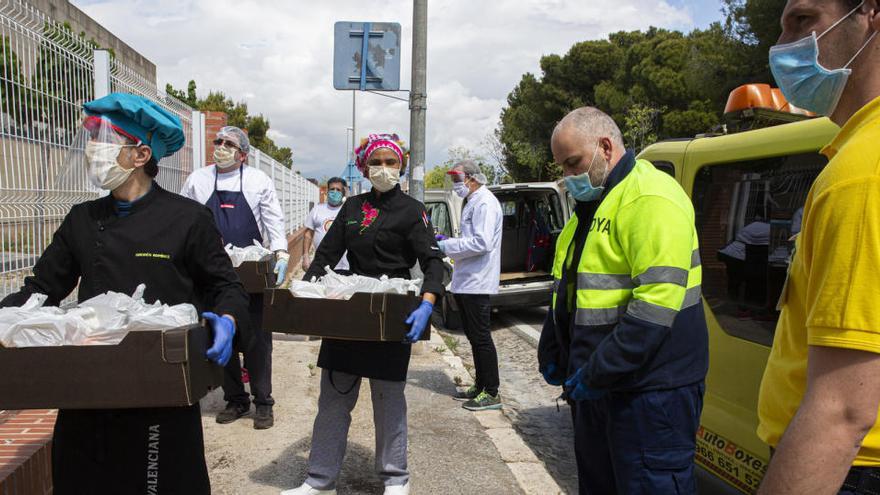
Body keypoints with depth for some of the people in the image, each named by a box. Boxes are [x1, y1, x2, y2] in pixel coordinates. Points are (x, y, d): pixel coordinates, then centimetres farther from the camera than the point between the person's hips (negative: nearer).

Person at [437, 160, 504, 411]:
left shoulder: (485, 203, -14)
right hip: (465, 282, 10)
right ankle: (480, 387, 26)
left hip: (477, 282, -10)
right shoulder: (472, 202, 18)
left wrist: (446, 246, -18)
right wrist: (446, 241, 11)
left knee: (481, 338, -4)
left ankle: (491, 393, 4)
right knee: (473, 337, 16)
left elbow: (482, 242, -25)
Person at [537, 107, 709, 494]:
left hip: (650, 390, -10)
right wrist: (551, 357, 17)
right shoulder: (591, 204, 15)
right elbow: (566, 292, 22)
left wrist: (598, 373, -22)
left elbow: (655, 305, -26)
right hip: (593, 385, 10)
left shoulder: (650, 198, -17)